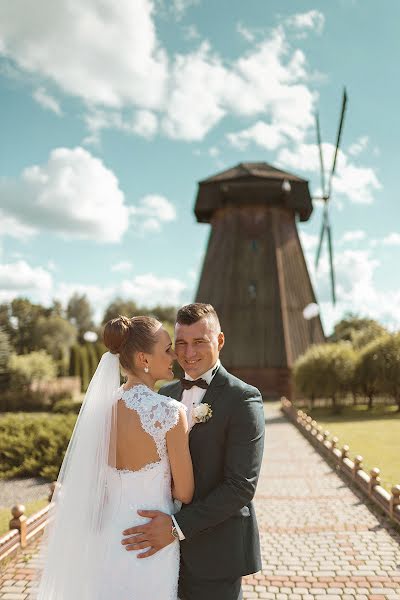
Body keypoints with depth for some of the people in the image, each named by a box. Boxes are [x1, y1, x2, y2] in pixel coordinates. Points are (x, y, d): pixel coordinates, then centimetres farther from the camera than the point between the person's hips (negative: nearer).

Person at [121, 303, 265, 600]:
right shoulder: (166, 394, 6)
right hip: (167, 547, 5)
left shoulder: (243, 398, -14)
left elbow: (242, 486, -19)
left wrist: (178, 526, -22)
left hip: (215, 553, -5)